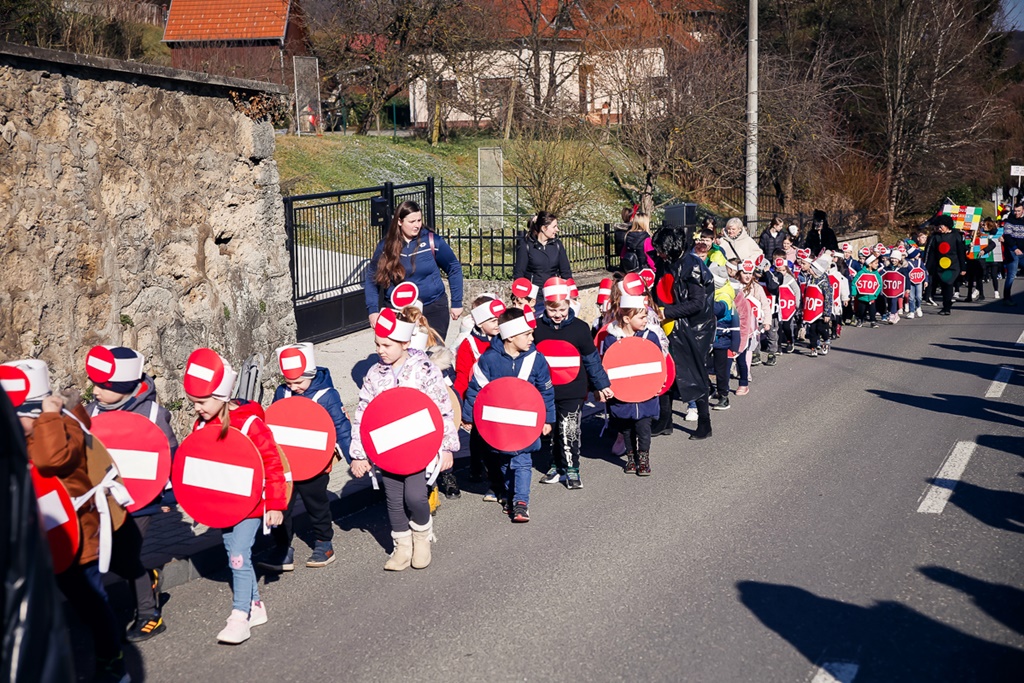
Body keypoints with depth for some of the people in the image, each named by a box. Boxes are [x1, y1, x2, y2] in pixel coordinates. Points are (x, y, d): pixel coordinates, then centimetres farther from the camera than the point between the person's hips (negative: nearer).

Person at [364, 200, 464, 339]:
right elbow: (371, 279, 8)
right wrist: (373, 310, -1)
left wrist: (457, 303, 5)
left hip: (433, 308, -1)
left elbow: (454, 269, 6)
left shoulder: (433, 242, -4)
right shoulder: (386, 246, 1)